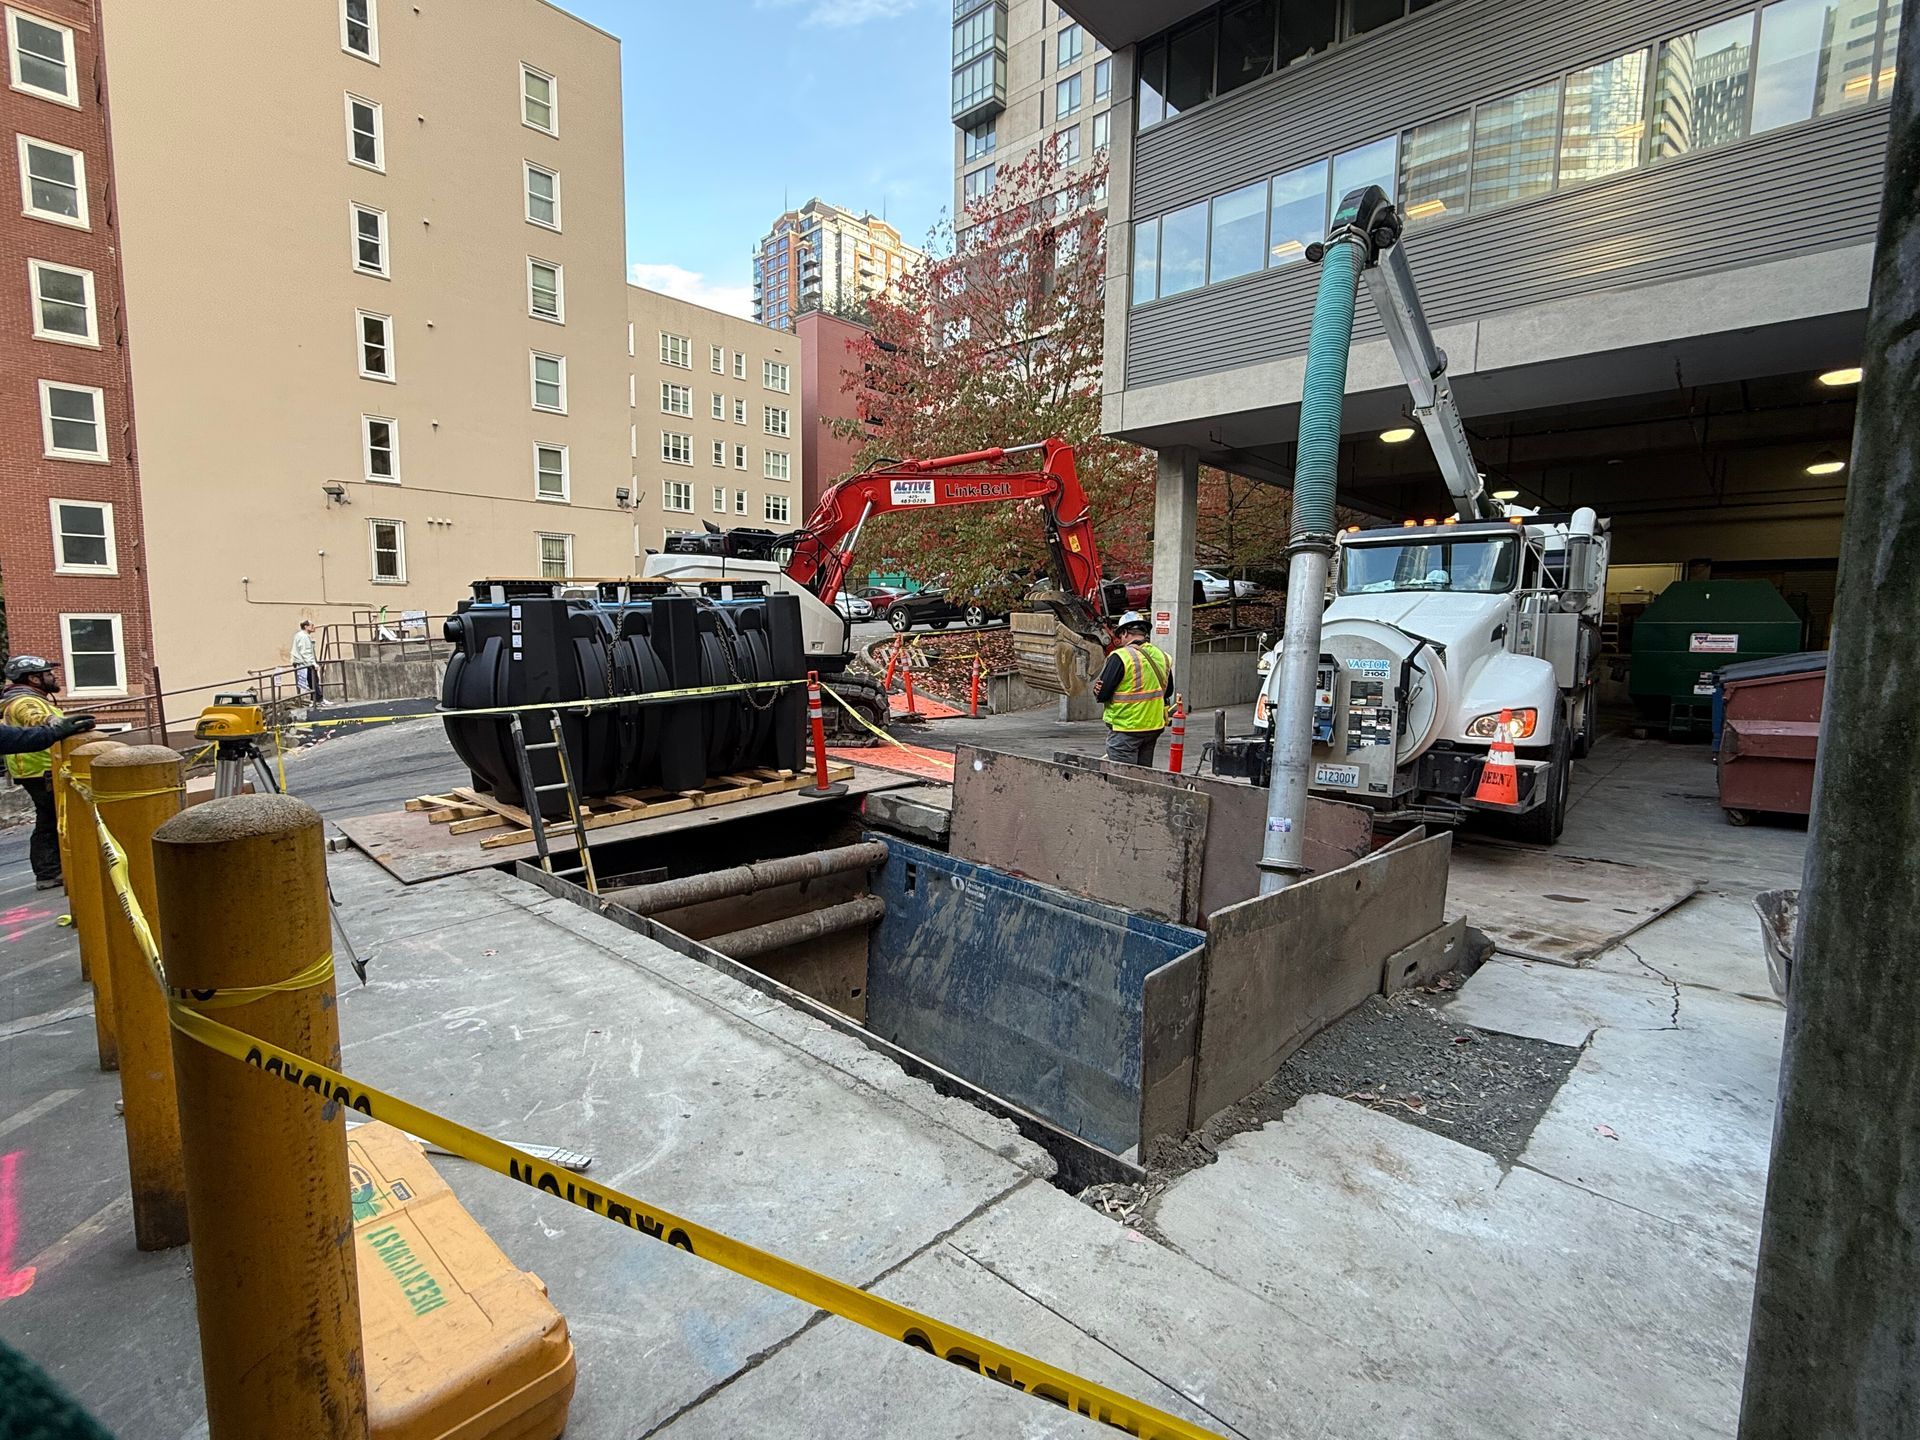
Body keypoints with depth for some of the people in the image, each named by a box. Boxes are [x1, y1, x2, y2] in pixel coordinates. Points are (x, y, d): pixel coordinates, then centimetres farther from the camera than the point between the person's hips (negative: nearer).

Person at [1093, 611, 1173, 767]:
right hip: (1154, 727, 7)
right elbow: (1168, 691, 18)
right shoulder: (1162, 656, 5)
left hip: (1125, 728, -6)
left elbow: (1101, 694, -16)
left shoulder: (1120, 657, -16)